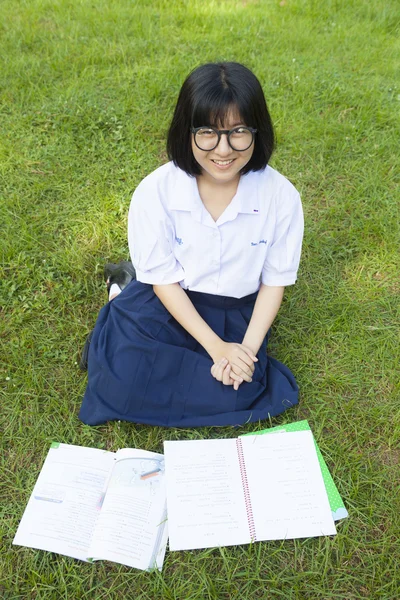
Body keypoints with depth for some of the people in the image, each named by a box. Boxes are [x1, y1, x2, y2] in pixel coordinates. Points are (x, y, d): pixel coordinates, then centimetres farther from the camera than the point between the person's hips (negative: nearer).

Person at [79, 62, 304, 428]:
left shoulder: (281, 196, -16)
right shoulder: (156, 191, -19)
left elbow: (275, 280, -5)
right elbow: (162, 279, -12)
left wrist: (249, 349, -16)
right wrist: (215, 346, -18)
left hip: (237, 312, 2)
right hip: (167, 304, -1)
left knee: (234, 396, -19)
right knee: (123, 384, -19)